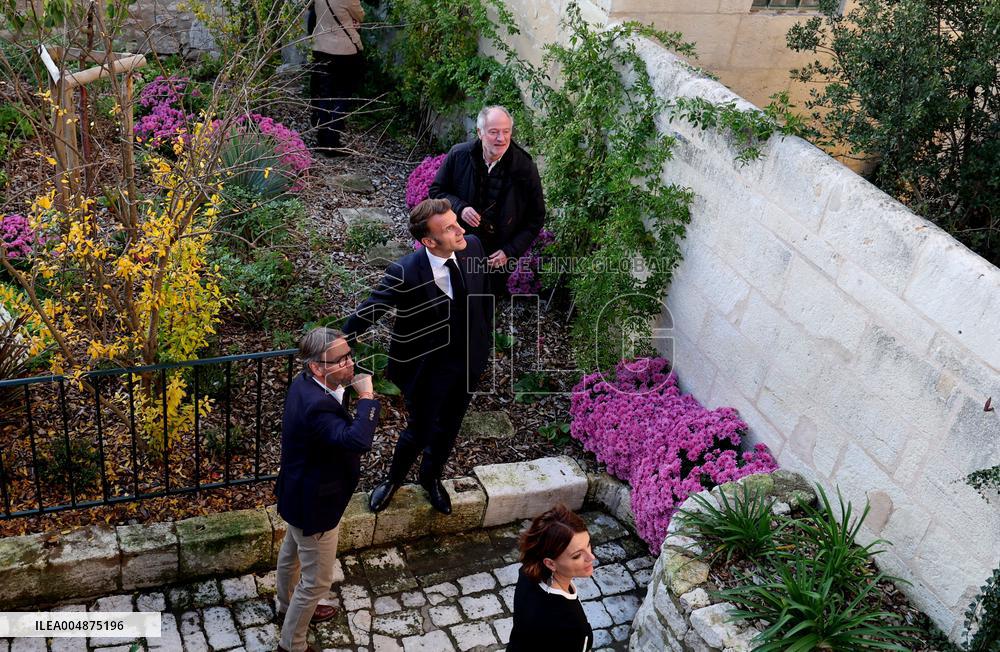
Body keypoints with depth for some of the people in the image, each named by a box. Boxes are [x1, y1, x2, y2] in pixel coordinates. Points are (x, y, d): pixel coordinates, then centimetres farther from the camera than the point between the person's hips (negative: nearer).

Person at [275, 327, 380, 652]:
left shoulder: (304, 383, -8)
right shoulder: (316, 406, -39)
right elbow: (357, 441, -51)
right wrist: (367, 395, -41)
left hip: (300, 493, 10)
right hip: (315, 503, -10)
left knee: (291, 554, 33)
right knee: (317, 580, 11)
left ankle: (289, 608, 59)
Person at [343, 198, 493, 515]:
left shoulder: (472, 247, -14)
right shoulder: (405, 273, -31)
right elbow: (366, 313, -21)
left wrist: (485, 339, 10)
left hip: (469, 360, 5)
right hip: (426, 367, -5)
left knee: (449, 428, 24)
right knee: (420, 432, 14)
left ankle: (431, 477, 54)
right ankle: (394, 479, 47)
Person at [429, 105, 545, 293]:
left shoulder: (525, 168, -16)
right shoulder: (458, 155, -14)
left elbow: (536, 219, -7)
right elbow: (436, 191, 0)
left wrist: (510, 252, -15)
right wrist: (459, 208, -21)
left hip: (498, 258, -1)